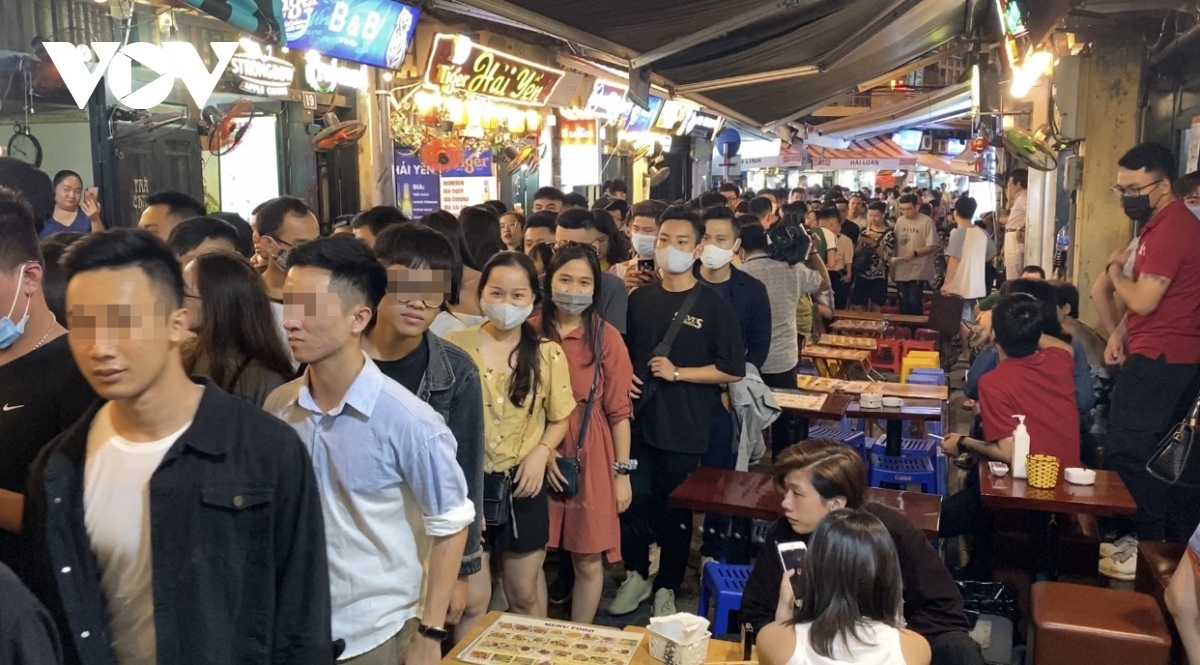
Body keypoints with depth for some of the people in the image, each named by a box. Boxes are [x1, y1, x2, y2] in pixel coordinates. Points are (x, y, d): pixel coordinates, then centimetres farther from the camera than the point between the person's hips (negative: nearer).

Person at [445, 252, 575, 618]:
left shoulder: (548, 354, -1)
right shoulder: (456, 346, -6)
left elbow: (559, 419, 7)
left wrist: (541, 453, -11)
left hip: (522, 484, 1)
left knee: (525, 593, 16)